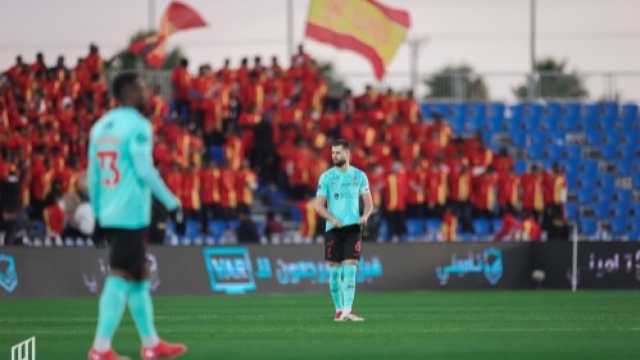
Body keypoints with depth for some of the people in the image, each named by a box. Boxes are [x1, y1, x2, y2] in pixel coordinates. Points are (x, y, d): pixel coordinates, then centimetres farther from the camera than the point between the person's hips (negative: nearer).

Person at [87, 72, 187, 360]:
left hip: (109, 215, 8)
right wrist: (171, 202, -8)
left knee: (139, 277, 17)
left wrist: (98, 213, 21)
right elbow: (145, 171, -16)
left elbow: (93, 176, 14)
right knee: (120, 279, -8)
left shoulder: (100, 126, 12)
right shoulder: (137, 125, -11)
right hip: (131, 214, -8)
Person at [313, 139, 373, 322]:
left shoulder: (359, 176, 6)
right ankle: (339, 309, 14)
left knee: (350, 267, -11)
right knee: (334, 270, 2)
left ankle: (347, 310, -17)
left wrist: (365, 216, -13)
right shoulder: (326, 177, 3)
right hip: (332, 229, 0)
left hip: (353, 226, 0)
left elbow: (368, 203, 9)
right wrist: (332, 219, -15)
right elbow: (319, 205, 1)